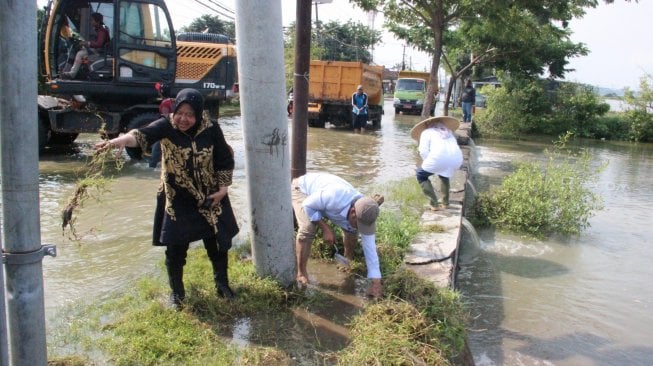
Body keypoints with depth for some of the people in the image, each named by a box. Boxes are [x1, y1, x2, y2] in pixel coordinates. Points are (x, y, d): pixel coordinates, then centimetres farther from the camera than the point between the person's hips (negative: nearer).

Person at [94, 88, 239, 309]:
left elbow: (225, 161, -1)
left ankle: (222, 284, 35)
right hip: (176, 201, -1)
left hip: (210, 199, 1)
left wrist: (223, 188, -6)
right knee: (175, 247, 2)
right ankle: (176, 292, 25)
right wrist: (122, 140, -55)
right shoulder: (166, 127, -14)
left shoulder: (211, 130, -10)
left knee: (218, 242, 11)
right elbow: (143, 135, -35)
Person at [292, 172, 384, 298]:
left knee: (351, 230, -2)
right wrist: (325, 228, -32)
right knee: (307, 229, -28)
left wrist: (376, 282, -24)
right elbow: (307, 205, -29)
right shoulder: (335, 197, -45)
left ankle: (348, 259, 27)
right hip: (303, 188, -5)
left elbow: (370, 249, -22)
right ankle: (301, 274, -13)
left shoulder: (364, 215, -25)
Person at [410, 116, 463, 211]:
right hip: (456, 158, 5)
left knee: (421, 175, 19)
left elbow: (423, 151, 6)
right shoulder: (449, 132, 35)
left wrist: (427, 163, 20)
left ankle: (434, 204, 9)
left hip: (439, 157, -5)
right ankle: (445, 203, 32)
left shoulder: (426, 132, 21)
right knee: (443, 173, 36)